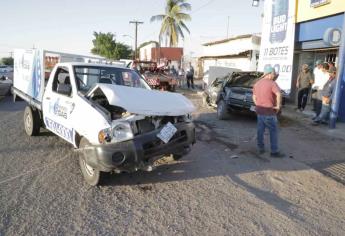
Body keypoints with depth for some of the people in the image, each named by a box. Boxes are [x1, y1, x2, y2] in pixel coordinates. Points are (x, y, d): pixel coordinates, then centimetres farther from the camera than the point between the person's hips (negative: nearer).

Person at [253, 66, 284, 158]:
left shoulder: (257, 83, 11)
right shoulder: (272, 83, -13)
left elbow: (254, 97, 18)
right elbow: (279, 94, -29)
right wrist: (278, 106, -19)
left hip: (259, 110, 7)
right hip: (269, 111, -7)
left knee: (260, 130, 15)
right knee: (273, 131, 2)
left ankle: (261, 148, 24)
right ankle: (274, 151, 6)